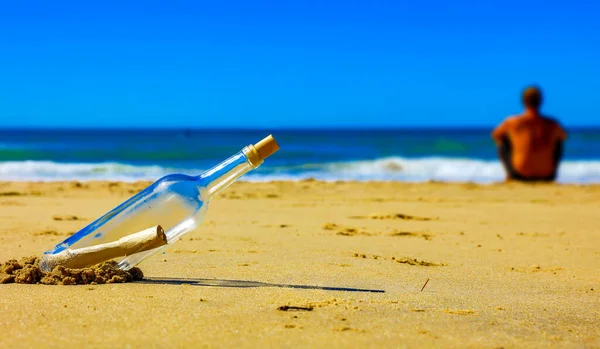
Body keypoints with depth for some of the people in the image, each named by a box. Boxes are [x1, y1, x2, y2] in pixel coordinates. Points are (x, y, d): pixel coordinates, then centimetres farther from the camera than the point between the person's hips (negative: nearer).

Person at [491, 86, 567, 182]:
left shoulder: (512, 123, -11)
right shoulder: (553, 124, -5)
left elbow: (495, 135, 12)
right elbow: (564, 136, 21)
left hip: (520, 177, -1)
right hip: (547, 178, 1)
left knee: (502, 142, 20)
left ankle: (510, 176, 30)